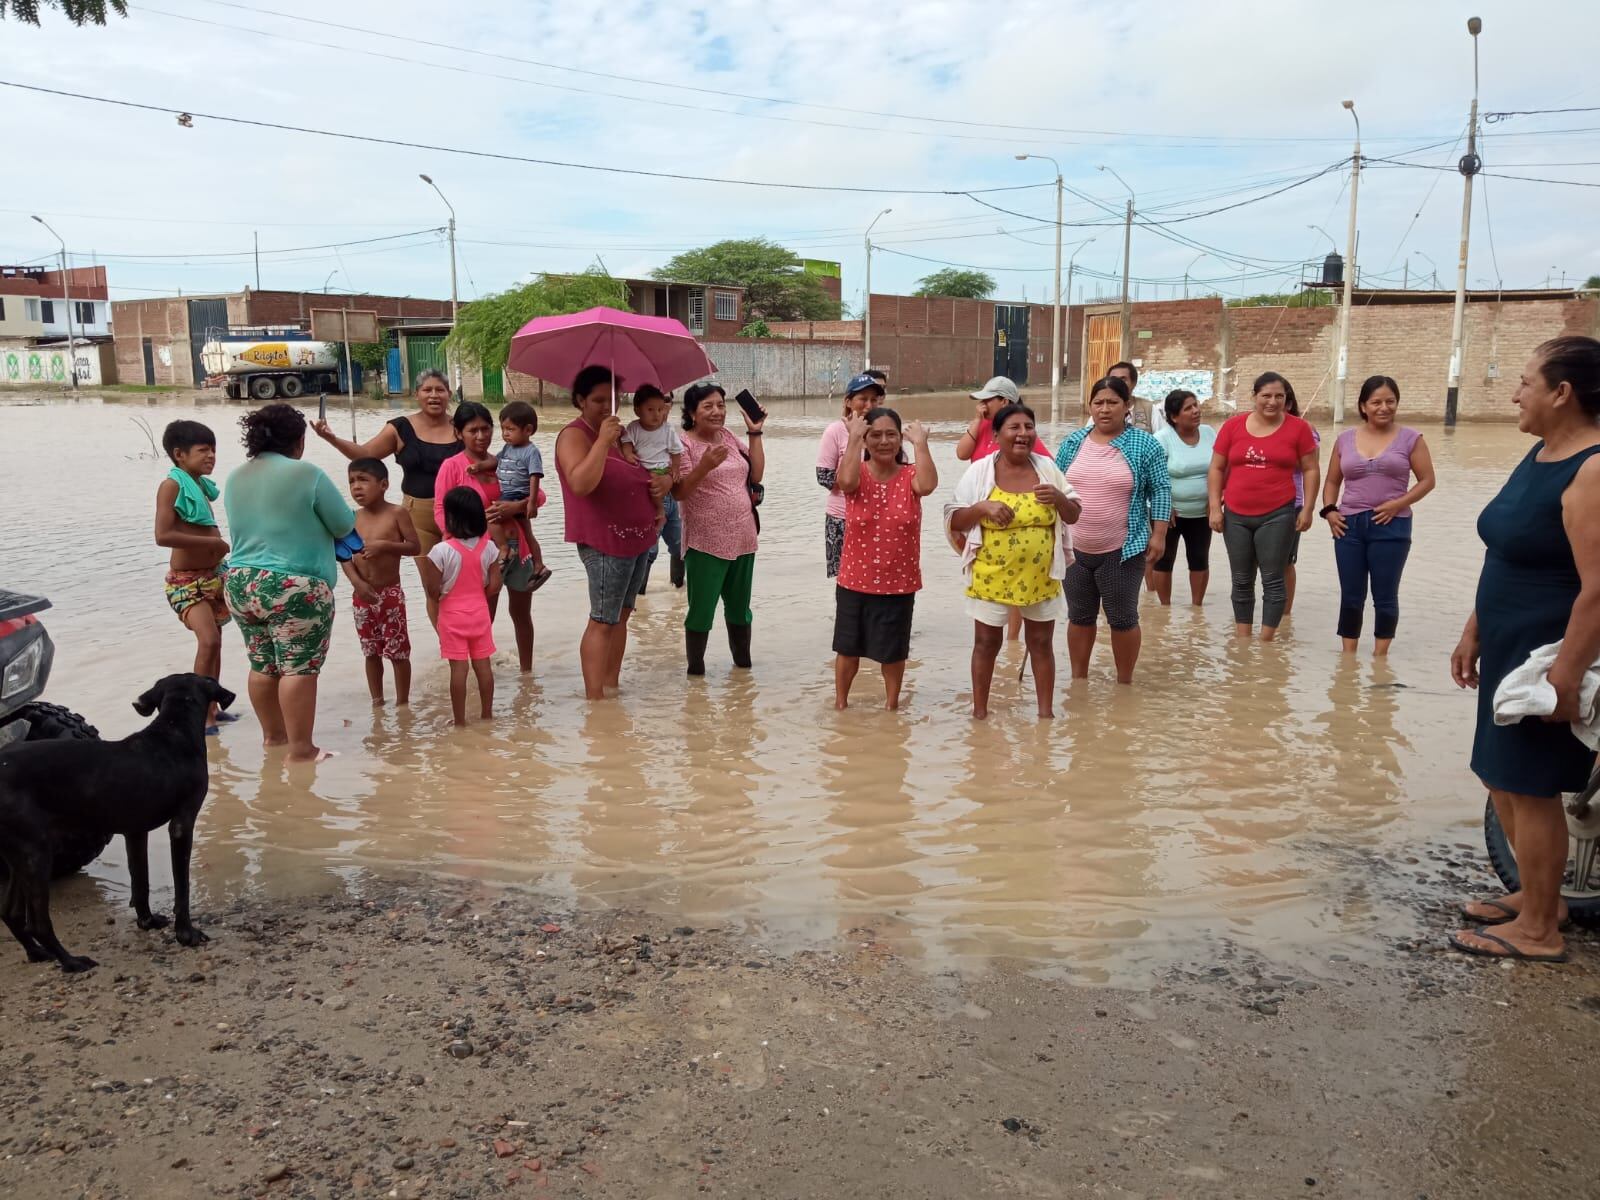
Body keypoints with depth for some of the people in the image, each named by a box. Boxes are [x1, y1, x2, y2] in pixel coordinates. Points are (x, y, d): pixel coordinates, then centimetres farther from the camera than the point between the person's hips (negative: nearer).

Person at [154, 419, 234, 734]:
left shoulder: (203, 485, 9)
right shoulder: (172, 485, -14)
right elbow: (163, 535, -25)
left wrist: (221, 549, 8)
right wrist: (215, 542, -22)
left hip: (214, 575, 8)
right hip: (186, 580, -8)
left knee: (214, 641, 15)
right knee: (208, 640, -22)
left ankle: (211, 707, 29)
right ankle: (201, 714, -14)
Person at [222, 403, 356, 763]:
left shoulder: (236, 478, 9)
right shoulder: (306, 474, -11)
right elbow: (344, 525, -4)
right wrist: (315, 521, 17)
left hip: (241, 584, 7)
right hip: (294, 588, -7)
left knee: (263, 665, 16)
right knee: (299, 668, -3)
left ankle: (273, 734, 28)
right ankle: (301, 748, -2)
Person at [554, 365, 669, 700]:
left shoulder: (622, 434, 14)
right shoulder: (574, 435, -11)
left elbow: (642, 471, 26)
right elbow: (580, 483, -28)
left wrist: (664, 480, 4)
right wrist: (603, 440, -30)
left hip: (638, 539, 8)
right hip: (604, 543, -8)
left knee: (622, 614, 12)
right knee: (603, 621, -8)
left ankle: (613, 685, 20)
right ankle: (595, 698, -6)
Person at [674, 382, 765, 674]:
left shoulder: (729, 438, 10)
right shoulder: (685, 446, -9)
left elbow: (756, 474, 9)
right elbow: (678, 492, -16)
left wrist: (755, 433, 5)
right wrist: (704, 466, -30)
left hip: (742, 539, 6)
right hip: (706, 543, -6)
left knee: (739, 606, 18)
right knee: (701, 610, 1)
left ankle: (743, 661, 32)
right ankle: (695, 669, 14)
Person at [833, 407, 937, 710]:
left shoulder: (909, 476, -5)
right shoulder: (858, 474, -6)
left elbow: (927, 485, -30)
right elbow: (846, 481, -31)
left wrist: (920, 442, -23)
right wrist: (854, 438, -24)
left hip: (899, 583, 0)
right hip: (854, 580, 0)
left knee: (893, 650, 13)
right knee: (848, 646, 15)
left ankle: (892, 703, 33)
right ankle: (840, 701, 34)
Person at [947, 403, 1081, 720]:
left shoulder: (1047, 467, 0)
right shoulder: (979, 471, -8)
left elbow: (1074, 515, 6)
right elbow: (953, 521, -8)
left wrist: (1058, 497, -15)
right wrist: (983, 507, -25)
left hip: (1039, 577, 2)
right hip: (992, 577, -2)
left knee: (1041, 644, 13)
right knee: (986, 644, 10)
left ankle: (1046, 711, 26)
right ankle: (979, 711, 24)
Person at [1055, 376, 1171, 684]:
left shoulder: (1144, 444, -4)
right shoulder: (1073, 443, 6)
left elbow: (1160, 490, -3)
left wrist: (1158, 534, -9)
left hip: (1121, 551, -3)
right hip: (1074, 549, 4)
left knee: (1122, 618, 5)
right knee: (1079, 616, 13)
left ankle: (1125, 682, 20)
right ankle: (1078, 679, 26)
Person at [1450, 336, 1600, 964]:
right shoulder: (1539, 455, 9)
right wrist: (1472, 634, 17)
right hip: (1509, 650, 9)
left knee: (1530, 786, 0)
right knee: (1501, 777, 17)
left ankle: (1540, 930, 15)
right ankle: (1533, 895, 34)